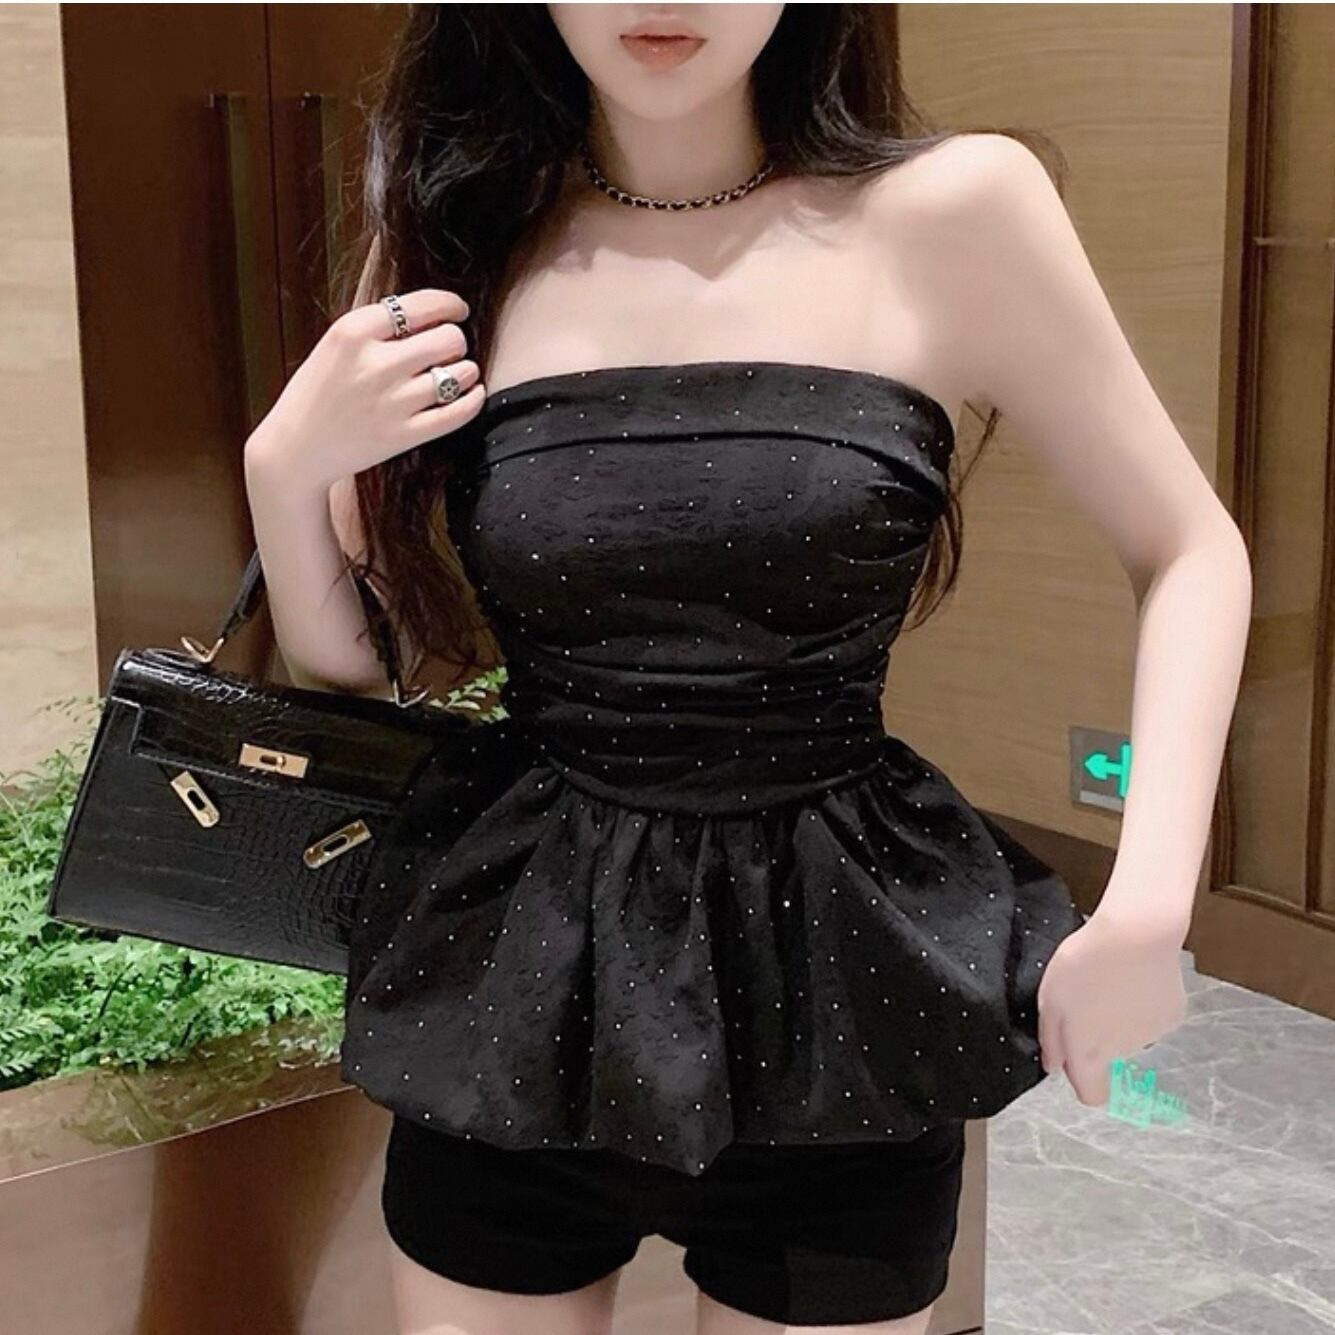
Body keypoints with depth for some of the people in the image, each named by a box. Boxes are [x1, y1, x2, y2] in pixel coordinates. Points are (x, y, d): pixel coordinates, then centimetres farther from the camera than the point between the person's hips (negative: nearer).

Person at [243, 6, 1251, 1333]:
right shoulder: (452, 243, -1)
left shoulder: (950, 212, -9)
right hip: (515, 979, 2)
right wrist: (284, 465, -13)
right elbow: (344, 673, 6)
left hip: (833, 977, -1)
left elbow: (1190, 554, 0)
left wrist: (1145, 906, -11)